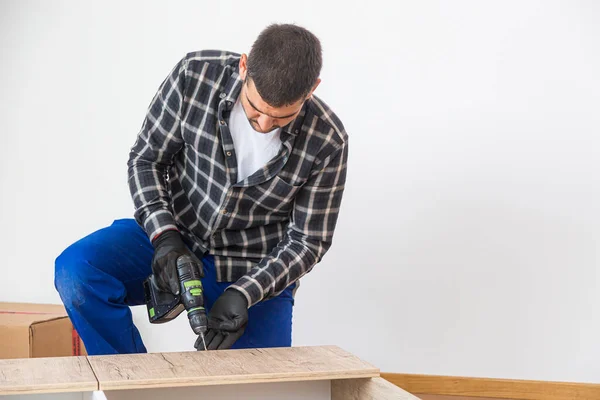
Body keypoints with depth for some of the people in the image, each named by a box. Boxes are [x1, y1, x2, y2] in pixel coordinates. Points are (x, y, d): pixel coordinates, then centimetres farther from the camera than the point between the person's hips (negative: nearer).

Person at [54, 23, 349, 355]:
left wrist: (243, 294, -23)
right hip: (175, 237, 1)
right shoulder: (195, 75, -17)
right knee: (76, 271, -24)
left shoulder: (327, 142, -19)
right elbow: (145, 159, -5)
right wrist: (164, 236, -21)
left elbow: (307, 241, -9)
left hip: (256, 274, 0)